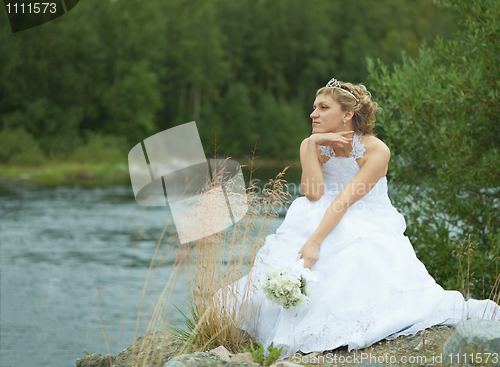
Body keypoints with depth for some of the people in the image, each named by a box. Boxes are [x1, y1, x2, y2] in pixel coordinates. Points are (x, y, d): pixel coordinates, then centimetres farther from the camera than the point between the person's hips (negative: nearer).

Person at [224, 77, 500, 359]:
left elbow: (345, 199, -23)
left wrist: (315, 241, -32)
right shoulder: (311, 146, 0)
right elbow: (313, 194, -15)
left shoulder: (376, 151, -14)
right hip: (325, 226, 4)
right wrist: (314, 143, -18)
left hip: (369, 231, -3)